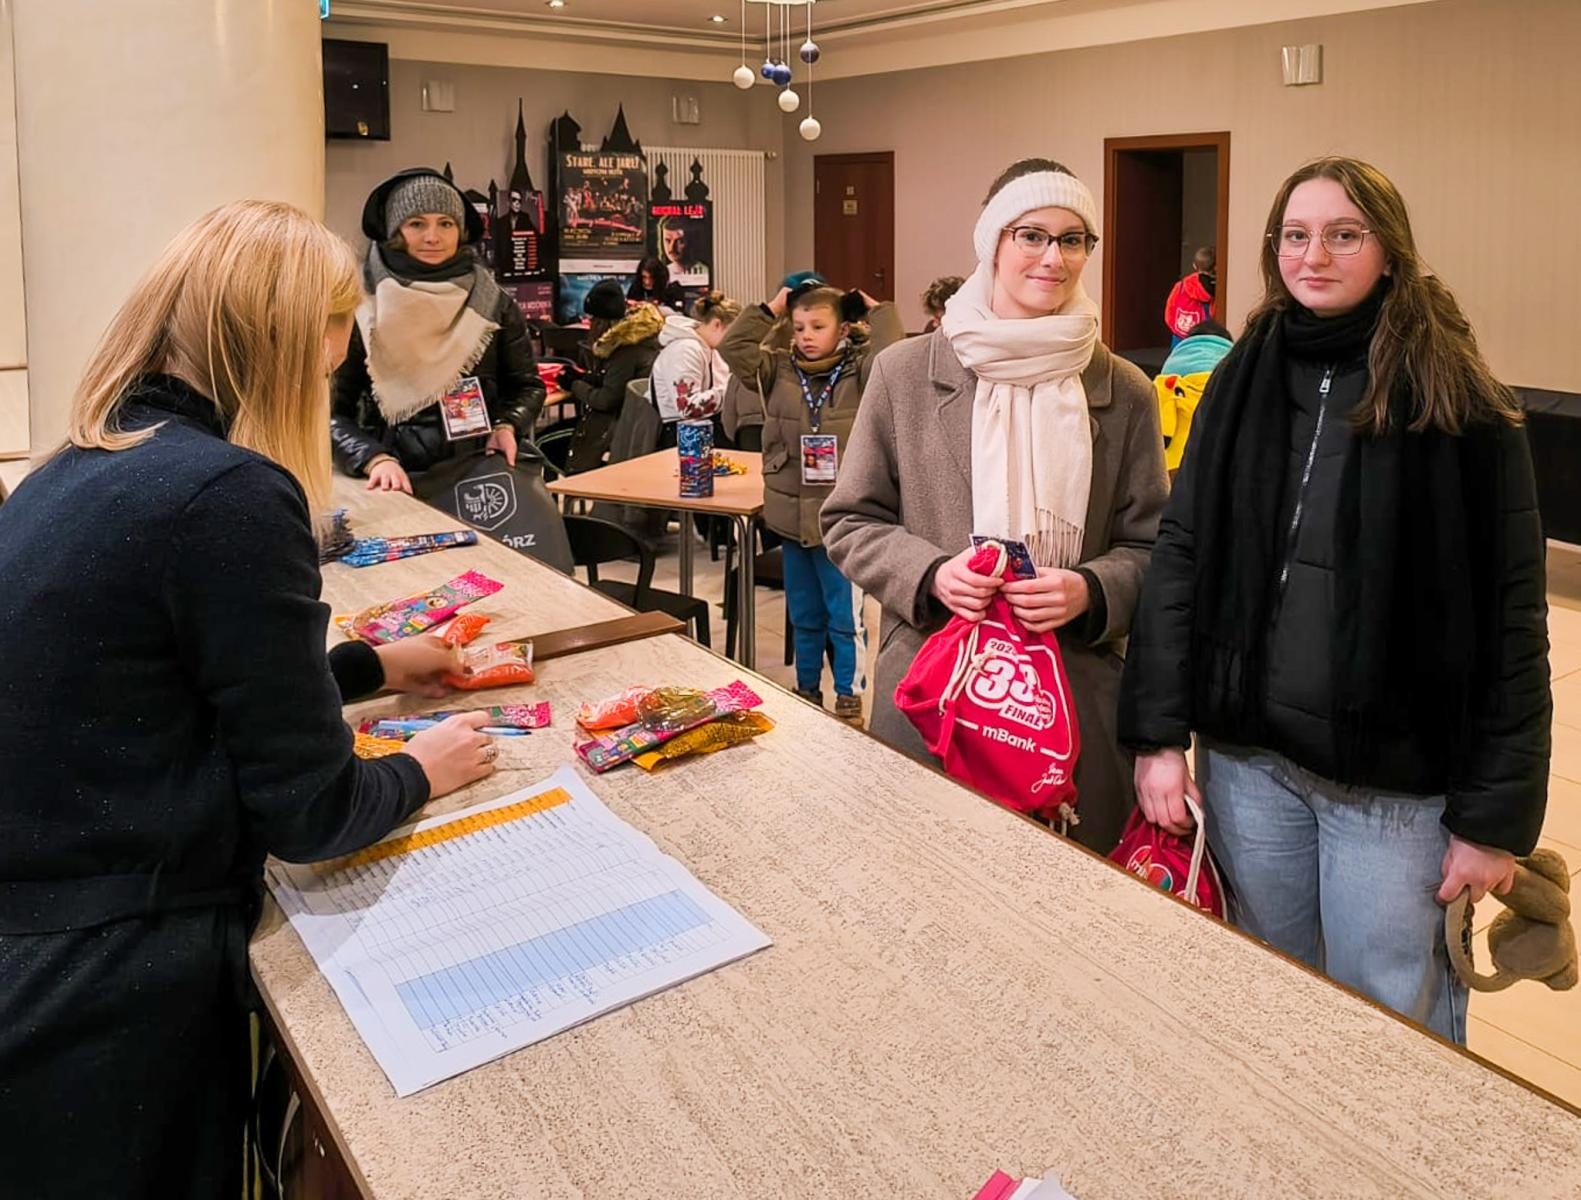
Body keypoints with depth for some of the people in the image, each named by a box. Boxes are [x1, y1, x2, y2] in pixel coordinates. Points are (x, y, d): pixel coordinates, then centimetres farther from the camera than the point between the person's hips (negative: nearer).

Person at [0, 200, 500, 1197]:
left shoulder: (80, 470, 7)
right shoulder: (231, 495, -21)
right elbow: (306, 808, -16)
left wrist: (372, 666, 28)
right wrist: (420, 772, 4)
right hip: (104, 988, -7)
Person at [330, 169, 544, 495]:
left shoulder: (493, 304, 6)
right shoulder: (361, 310, 1)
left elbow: (527, 385, 16)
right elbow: (332, 410, -1)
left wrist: (507, 426, -2)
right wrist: (375, 459, -17)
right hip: (398, 478, -2)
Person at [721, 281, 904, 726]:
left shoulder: (859, 371, -5)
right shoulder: (780, 370, 5)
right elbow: (733, 348, -1)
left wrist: (877, 310, -11)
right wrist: (770, 309, 0)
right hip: (792, 516, 4)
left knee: (844, 618, 5)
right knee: (803, 617, 18)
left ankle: (848, 696, 20)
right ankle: (807, 689, 33)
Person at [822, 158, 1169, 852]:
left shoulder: (1123, 393, 6)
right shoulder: (906, 372, 2)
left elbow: (1149, 546, 9)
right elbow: (850, 521, 7)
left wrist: (1090, 590, -12)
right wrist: (928, 572, -11)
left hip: (1076, 691, 1)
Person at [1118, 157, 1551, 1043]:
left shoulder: (1459, 405, -8)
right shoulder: (1241, 384, 3)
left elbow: (1510, 624, -8)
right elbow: (1181, 559, 2)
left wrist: (1496, 814, -9)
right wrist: (1160, 732, -4)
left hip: (1395, 773, -3)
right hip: (1247, 755, 3)